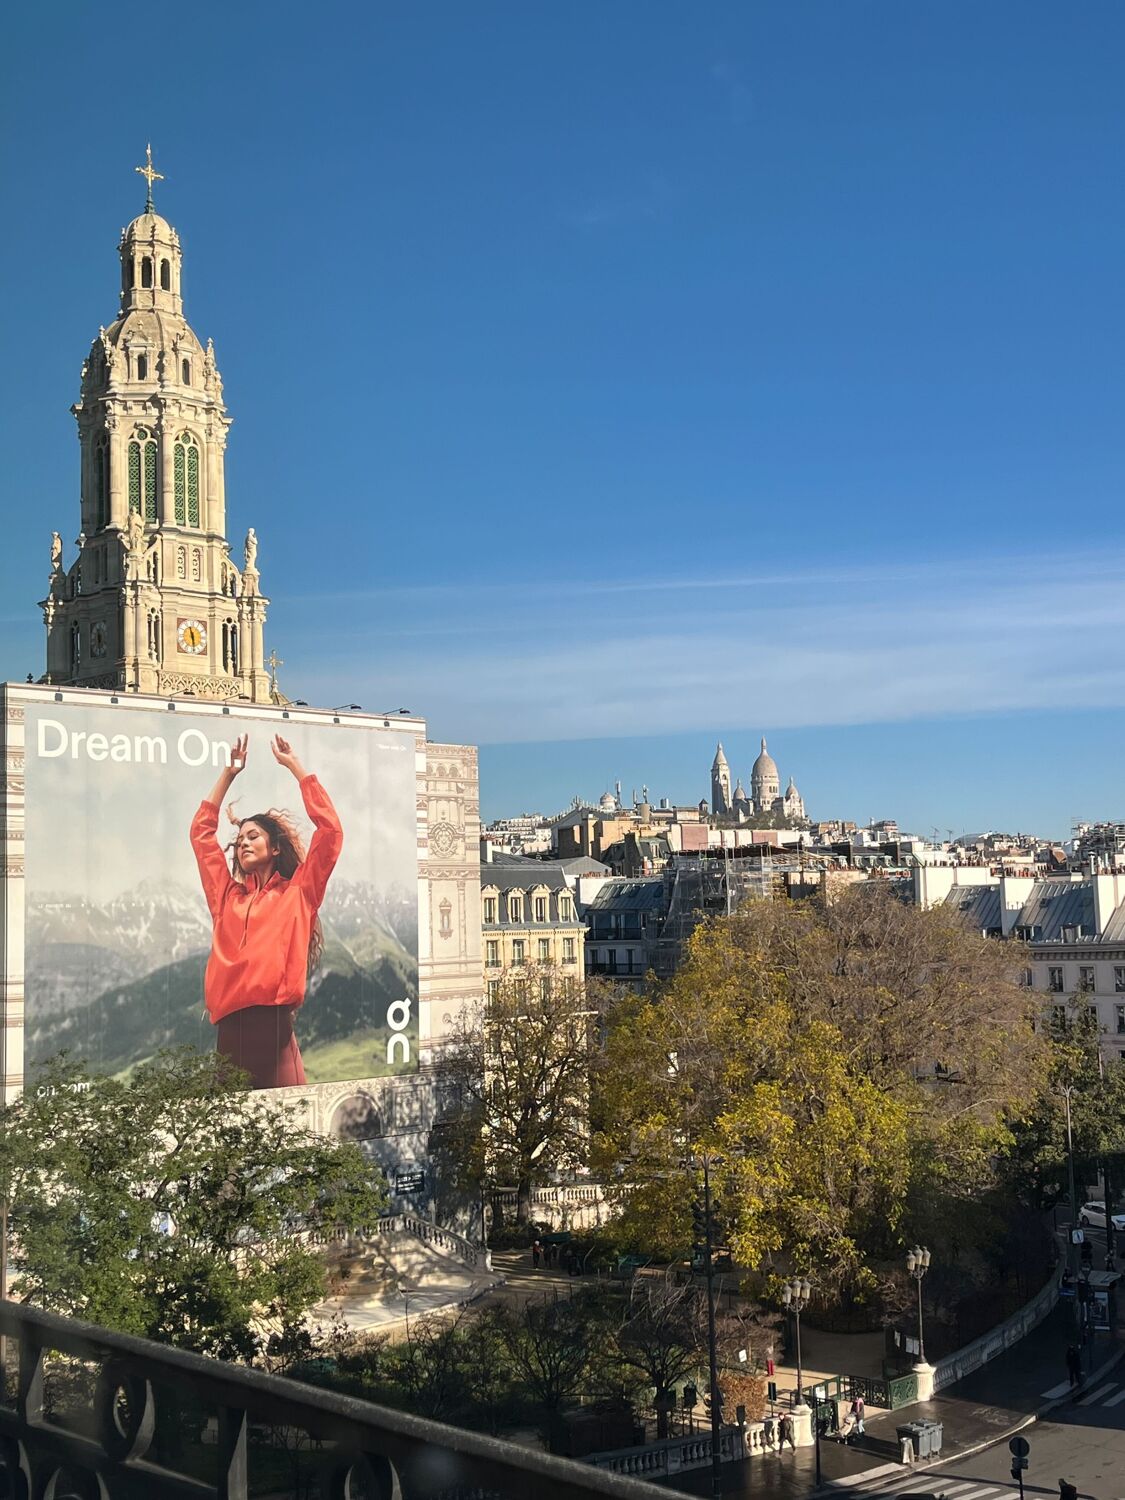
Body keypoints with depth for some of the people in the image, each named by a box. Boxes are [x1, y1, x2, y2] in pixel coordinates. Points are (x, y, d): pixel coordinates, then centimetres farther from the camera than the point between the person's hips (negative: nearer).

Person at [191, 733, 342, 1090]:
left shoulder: (298, 894, 12)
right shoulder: (228, 896, 22)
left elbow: (330, 829, 6)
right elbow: (201, 832, 28)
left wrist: (293, 765, 13)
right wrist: (229, 772, 28)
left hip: (274, 1027, -4)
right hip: (229, 1030, 4)